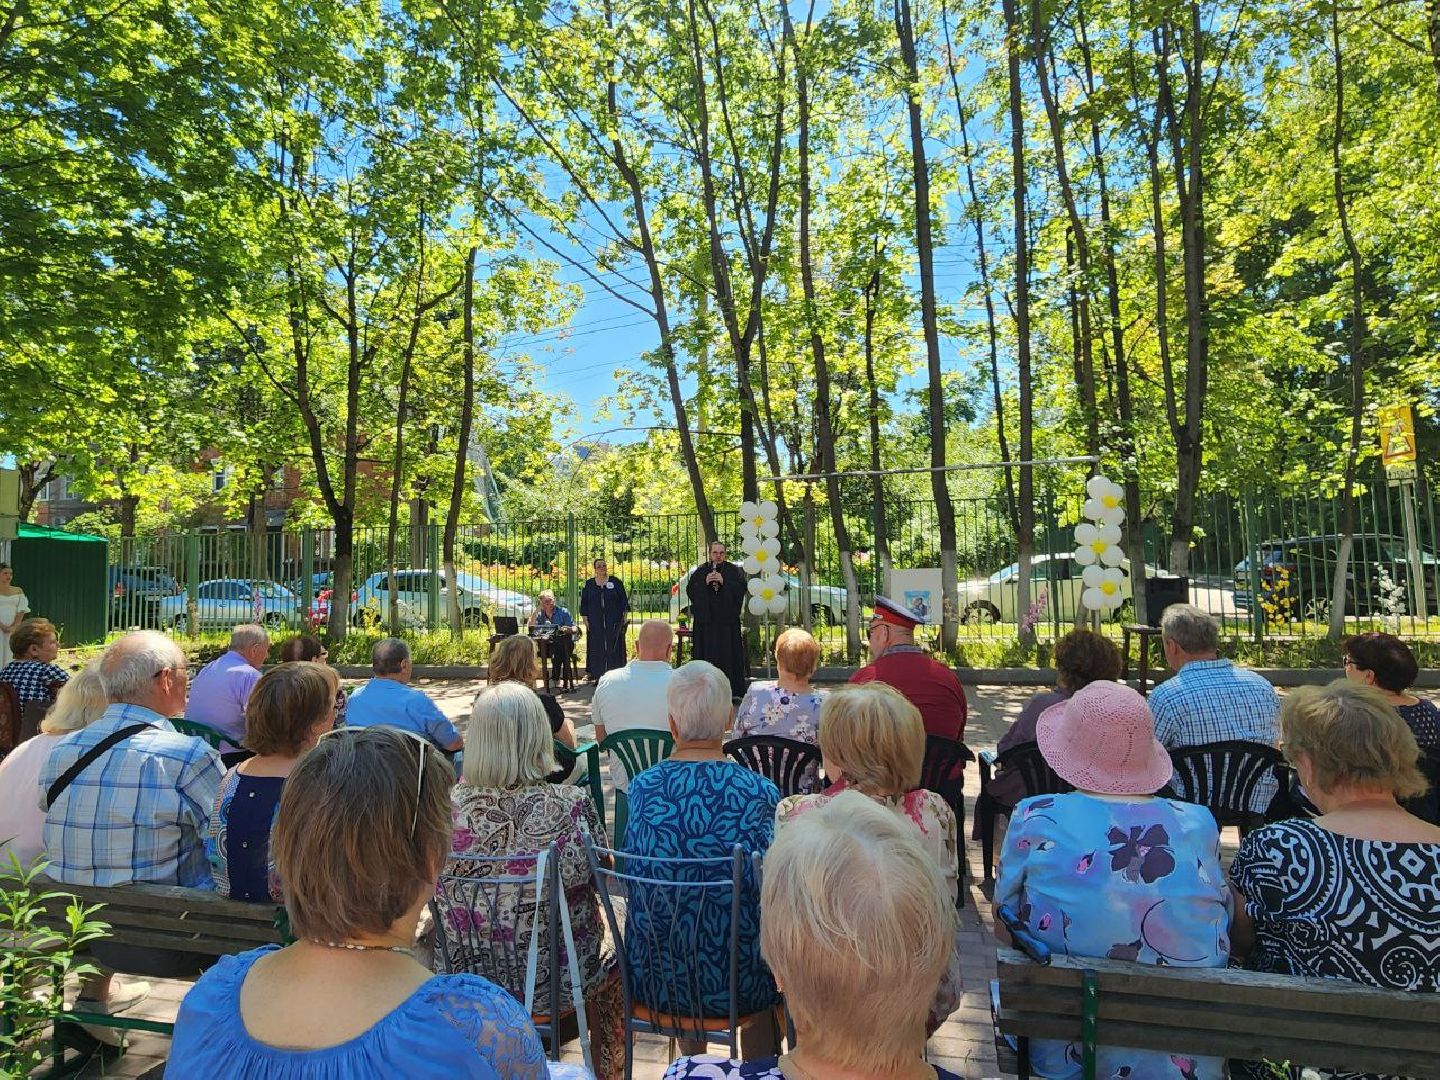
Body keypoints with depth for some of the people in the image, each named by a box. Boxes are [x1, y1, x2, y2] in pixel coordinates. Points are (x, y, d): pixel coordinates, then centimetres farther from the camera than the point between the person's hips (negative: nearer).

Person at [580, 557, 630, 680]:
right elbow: (584, 603, 9)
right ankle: (597, 675, 7)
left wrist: (625, 615, -4)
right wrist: (585, 619, 2)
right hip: (595, 622, 1)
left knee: (614, 647, -1)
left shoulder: (616, 582, 3)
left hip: (613, 621, -1)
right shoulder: (589, 584, 8)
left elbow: (624, 600, 3)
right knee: (597, 648, 2)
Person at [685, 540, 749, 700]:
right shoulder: (700, 571, 11)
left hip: (728, 620, -1)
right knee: (707, 656, -1)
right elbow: (690, 590, 3)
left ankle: (733, 691, 3)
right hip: (705, 620, 1)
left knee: (729, 655, -2)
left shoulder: (734, 571, 8)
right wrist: (705, 582, -12)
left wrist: (723, 582, -16)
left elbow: (741, 589, -4)